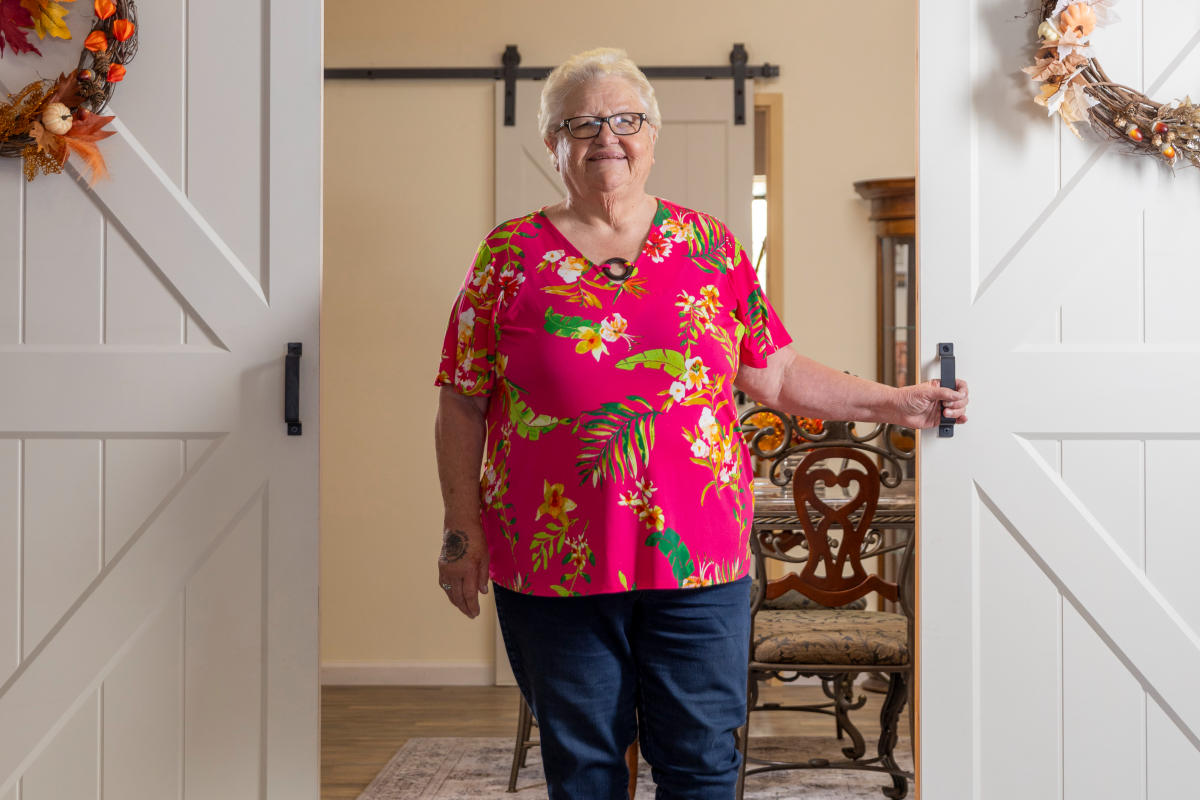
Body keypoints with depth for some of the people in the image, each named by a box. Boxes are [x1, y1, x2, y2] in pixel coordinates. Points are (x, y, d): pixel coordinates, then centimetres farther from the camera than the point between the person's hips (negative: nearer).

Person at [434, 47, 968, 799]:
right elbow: (463, 405, 3)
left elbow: (777, 374, 10)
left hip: (698, 558, 1)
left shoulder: (709, 246, 7)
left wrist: (897, 404, 3)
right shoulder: (511, 256, 2)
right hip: (553, 561, -1)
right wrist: (463, 531, 0)